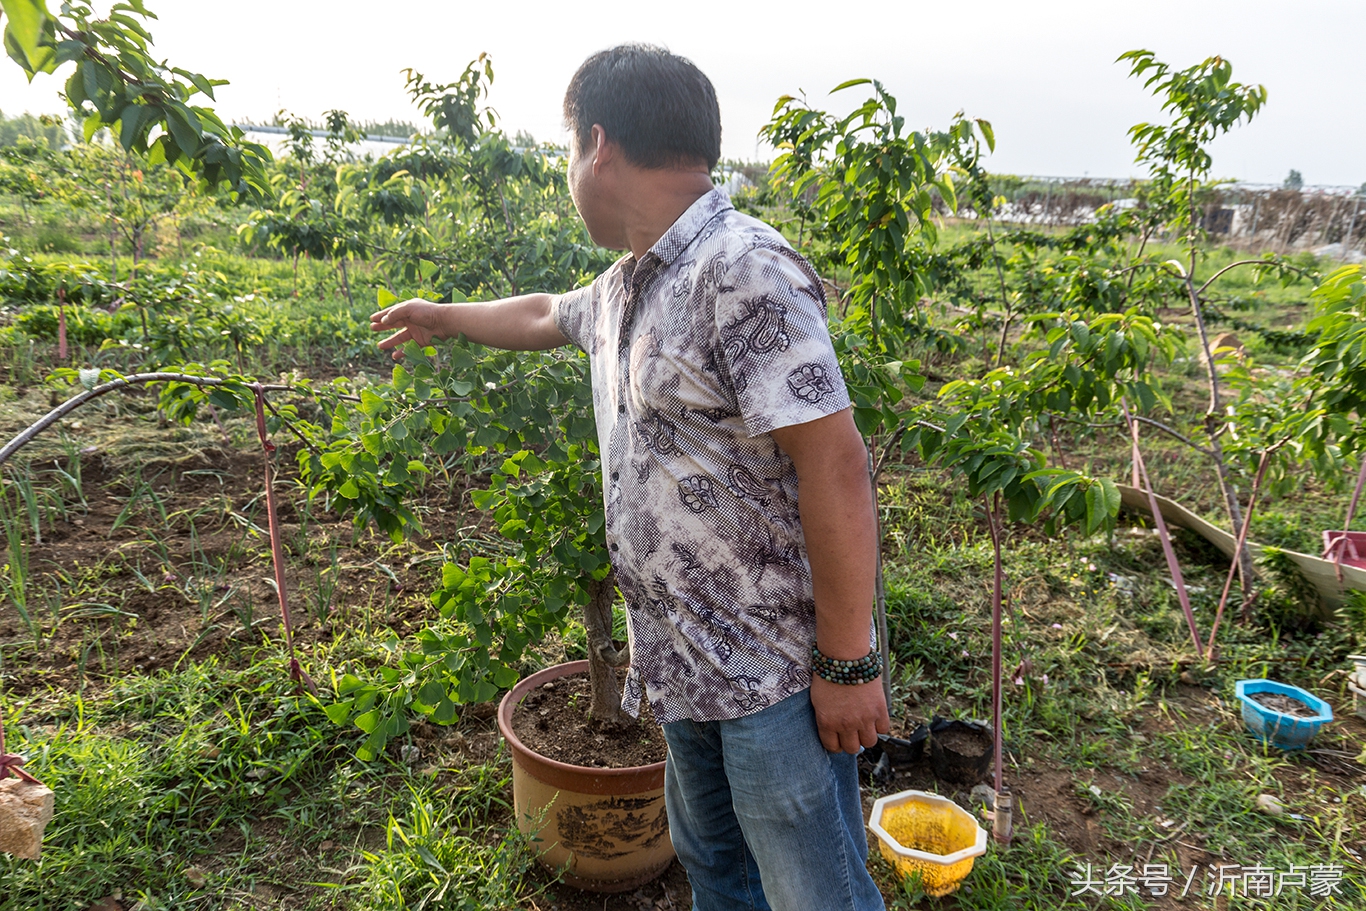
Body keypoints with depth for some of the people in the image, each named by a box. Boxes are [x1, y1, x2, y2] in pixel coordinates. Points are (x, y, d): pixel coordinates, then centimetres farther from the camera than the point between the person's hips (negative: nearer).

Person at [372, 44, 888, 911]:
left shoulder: (744, 270, -20)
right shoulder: (626, 286, 11)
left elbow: (835, 464, -24)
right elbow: (546, 315, 33)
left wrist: (849, 664, -20)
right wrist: (442, 317, 46)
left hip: (776, 668, -8)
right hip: (688, 661, 9)